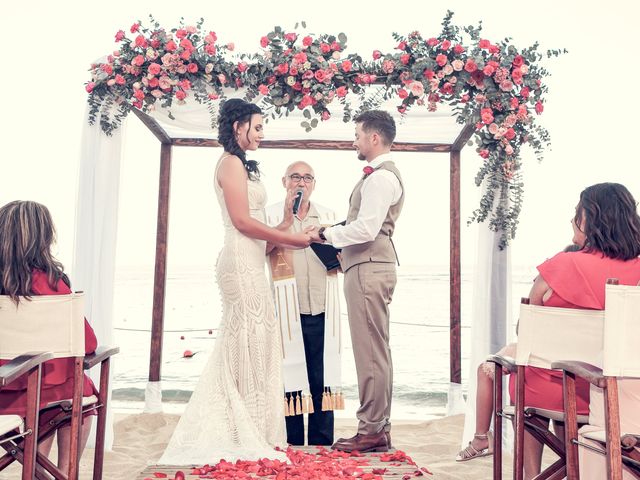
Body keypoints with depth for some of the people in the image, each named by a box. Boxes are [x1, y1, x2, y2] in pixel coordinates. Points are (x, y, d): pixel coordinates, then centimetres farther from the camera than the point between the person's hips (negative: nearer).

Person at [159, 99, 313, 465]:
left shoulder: (241, 164, 21)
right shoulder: (232, 163, -7)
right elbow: (242, 221, -15)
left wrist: (282, 240, 13)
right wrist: (292, 239, -10)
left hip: (250, 262, 9)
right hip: (242, 261, -9)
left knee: (244, 342, 11)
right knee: (249, 341, -5)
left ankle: (233, 432, 21)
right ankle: (248, 437, 6)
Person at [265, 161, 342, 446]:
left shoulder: (328, 216, 18)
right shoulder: (273, 215, 8)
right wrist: (286, 221, -14)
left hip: (322, 308, 3)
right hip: (288, 307, -2)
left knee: (322, 379, 3)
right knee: (290, 376, 0)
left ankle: (322, 446, 11)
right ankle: (293, 445, 10)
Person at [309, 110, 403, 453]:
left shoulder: (380, 176, -11)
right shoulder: (381, 174, 20)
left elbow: (366, 229, -20)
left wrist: (326, 234, -9)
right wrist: (333, 233, 13)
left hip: (368, 269, -11)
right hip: (368, 267, 11)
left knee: (370, 351, -5)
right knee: (375, 351, 13)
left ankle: (372, 431, 4)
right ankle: (379, 428, 22)